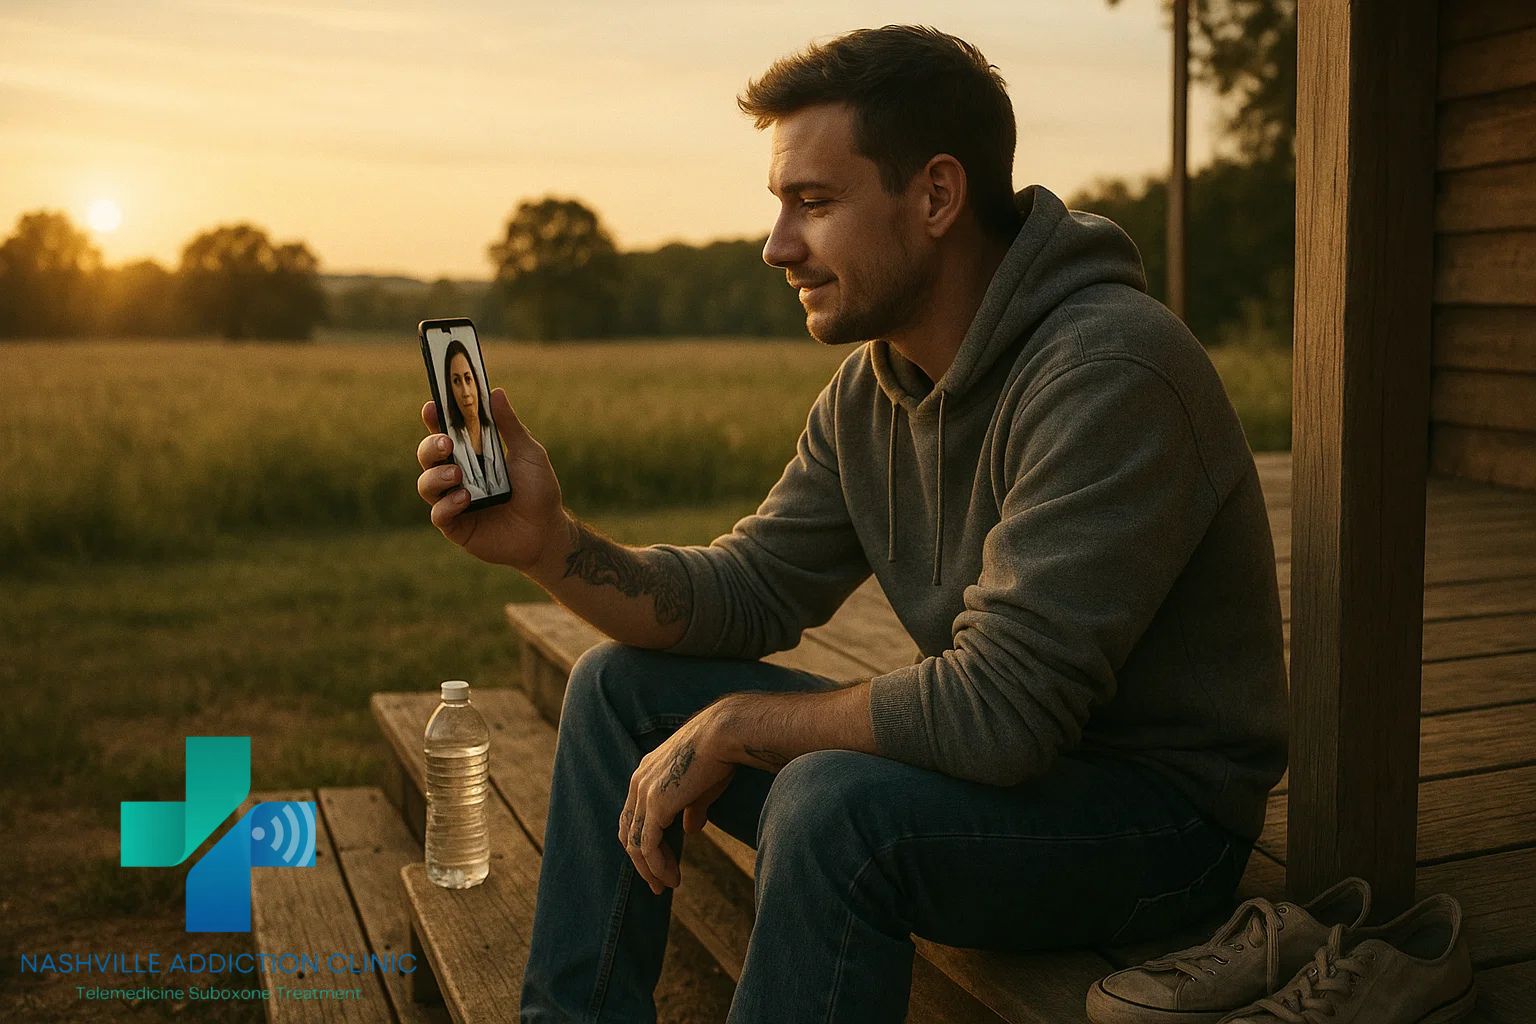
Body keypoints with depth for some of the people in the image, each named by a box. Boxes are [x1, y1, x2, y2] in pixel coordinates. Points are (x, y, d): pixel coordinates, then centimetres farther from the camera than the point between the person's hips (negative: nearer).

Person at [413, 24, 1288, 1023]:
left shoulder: (1109, 373, -26)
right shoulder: (872, 385, 2)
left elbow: (1001, 705, -31)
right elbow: (749, 591, 4)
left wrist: (733, 727, -20)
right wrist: (551, 542, -13)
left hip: (1163, 811, -8)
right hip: (1004, 754, 8)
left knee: (834, 802, -36)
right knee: (621, 686, 4)